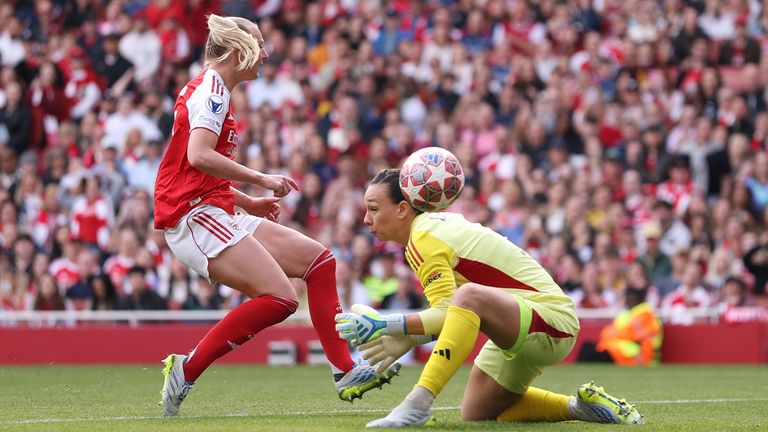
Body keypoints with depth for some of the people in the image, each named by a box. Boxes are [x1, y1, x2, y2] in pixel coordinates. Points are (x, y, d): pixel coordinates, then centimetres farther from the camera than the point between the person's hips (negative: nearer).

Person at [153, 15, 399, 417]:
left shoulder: (211, 89, 21)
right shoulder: (212, 88, -9)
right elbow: (198, 156, -23)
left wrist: (246, 202, 20)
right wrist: (261, 179, -17)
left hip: (214, 214, 11)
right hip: (195, 216, -11)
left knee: (318, 258, 9)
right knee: (280, 298, -21)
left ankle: (345, 372, 4)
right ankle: (186, 370, -17)